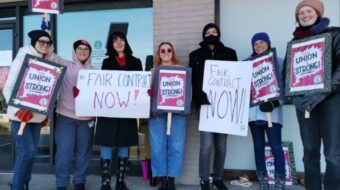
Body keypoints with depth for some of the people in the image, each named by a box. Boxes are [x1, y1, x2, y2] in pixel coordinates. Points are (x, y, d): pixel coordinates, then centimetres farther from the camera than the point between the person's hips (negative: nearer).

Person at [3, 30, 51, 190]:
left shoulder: (46, 63, 8)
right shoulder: (22, 60, -8)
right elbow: (8, 88, -11)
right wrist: (18, 110, -22)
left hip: (36, 115, 6)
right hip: (20, 115, -6)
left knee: (32, 151, 11)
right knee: (27, 151, -9)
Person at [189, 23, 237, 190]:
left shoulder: (229, 53, 12)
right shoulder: (195, 55, 10)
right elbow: (192, 80, 5)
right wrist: (198, 100, -11)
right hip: (205, 103, -1)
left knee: (221, 144, 7)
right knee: (206, 144, -7)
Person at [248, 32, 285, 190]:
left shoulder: (278, 62, 3)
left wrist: (275, 103, -15)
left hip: (272, 111, -3)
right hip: (253, 111, 3)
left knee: (276, 147, -5)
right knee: (258, 147, 9)